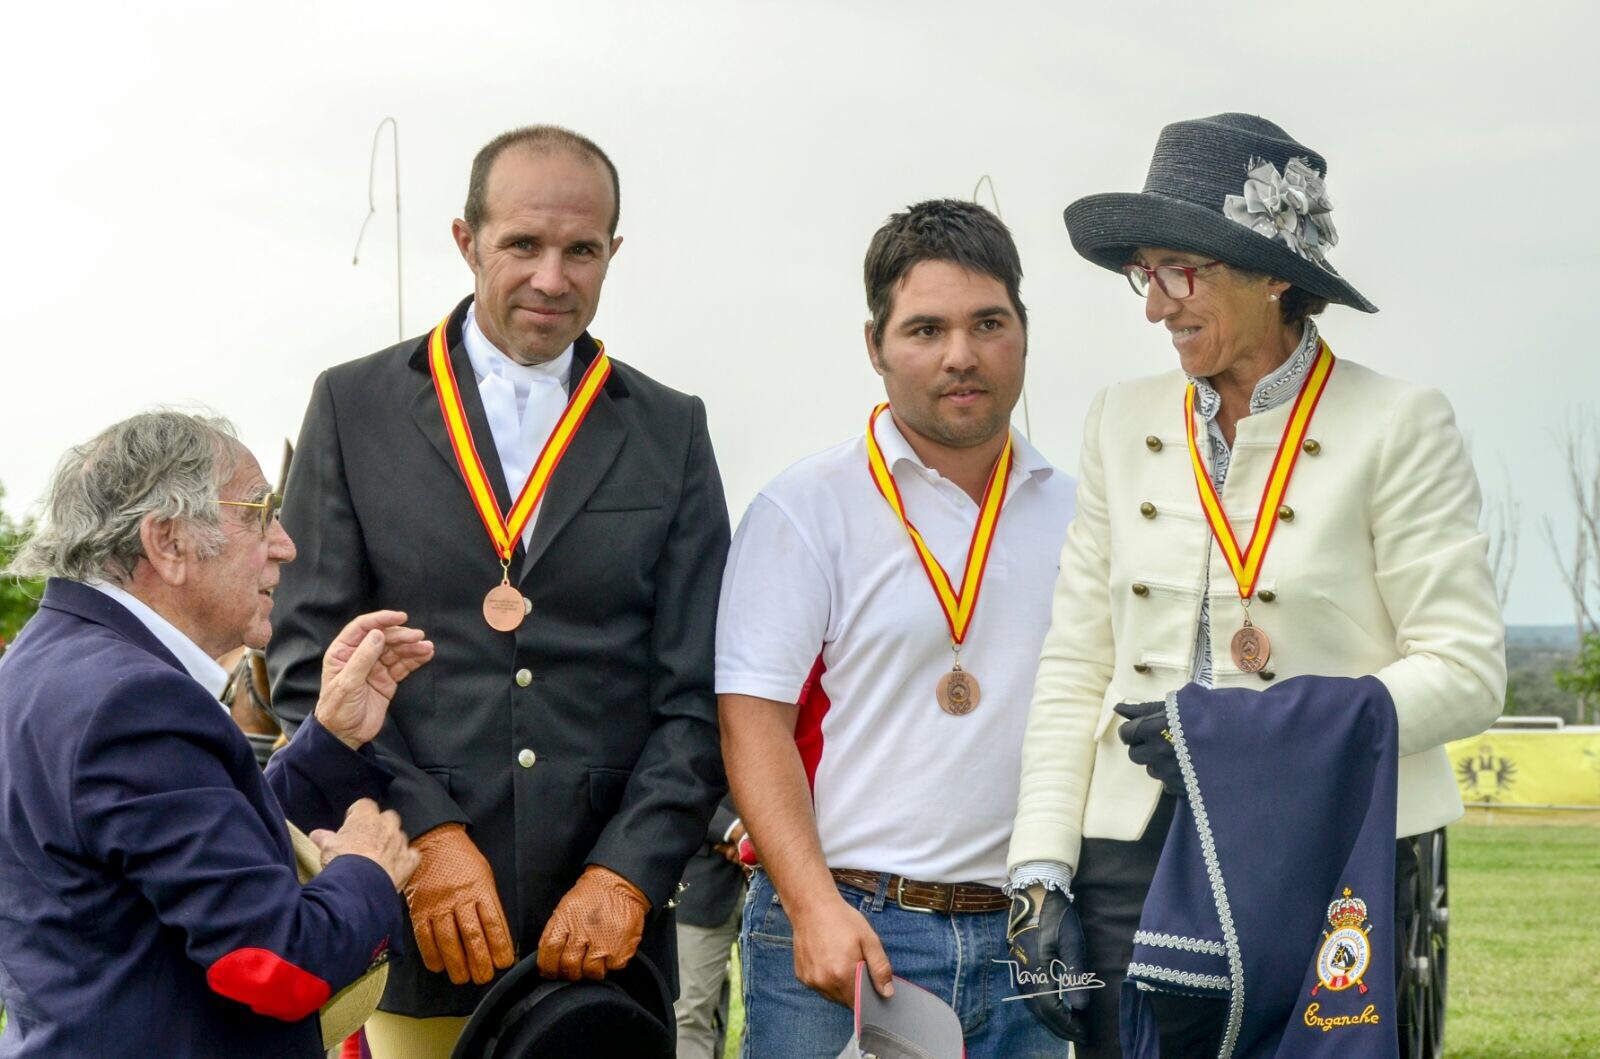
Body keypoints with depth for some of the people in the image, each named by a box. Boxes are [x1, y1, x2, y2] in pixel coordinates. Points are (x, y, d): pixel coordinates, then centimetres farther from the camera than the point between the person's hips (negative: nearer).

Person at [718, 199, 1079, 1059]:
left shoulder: (1073, 514, 12)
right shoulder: (808, 506, 0)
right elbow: (751, 721, -6)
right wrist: (815, 906, -16)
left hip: (1027, 945, 4)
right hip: (843, 932, -3)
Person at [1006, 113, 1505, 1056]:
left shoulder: (1398, 427, -3)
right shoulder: (1124, 422, 10)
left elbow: (1466, 671, -6)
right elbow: (1074, 666, 10)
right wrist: (1041, 869, 2)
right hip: (1138, 861, 3)